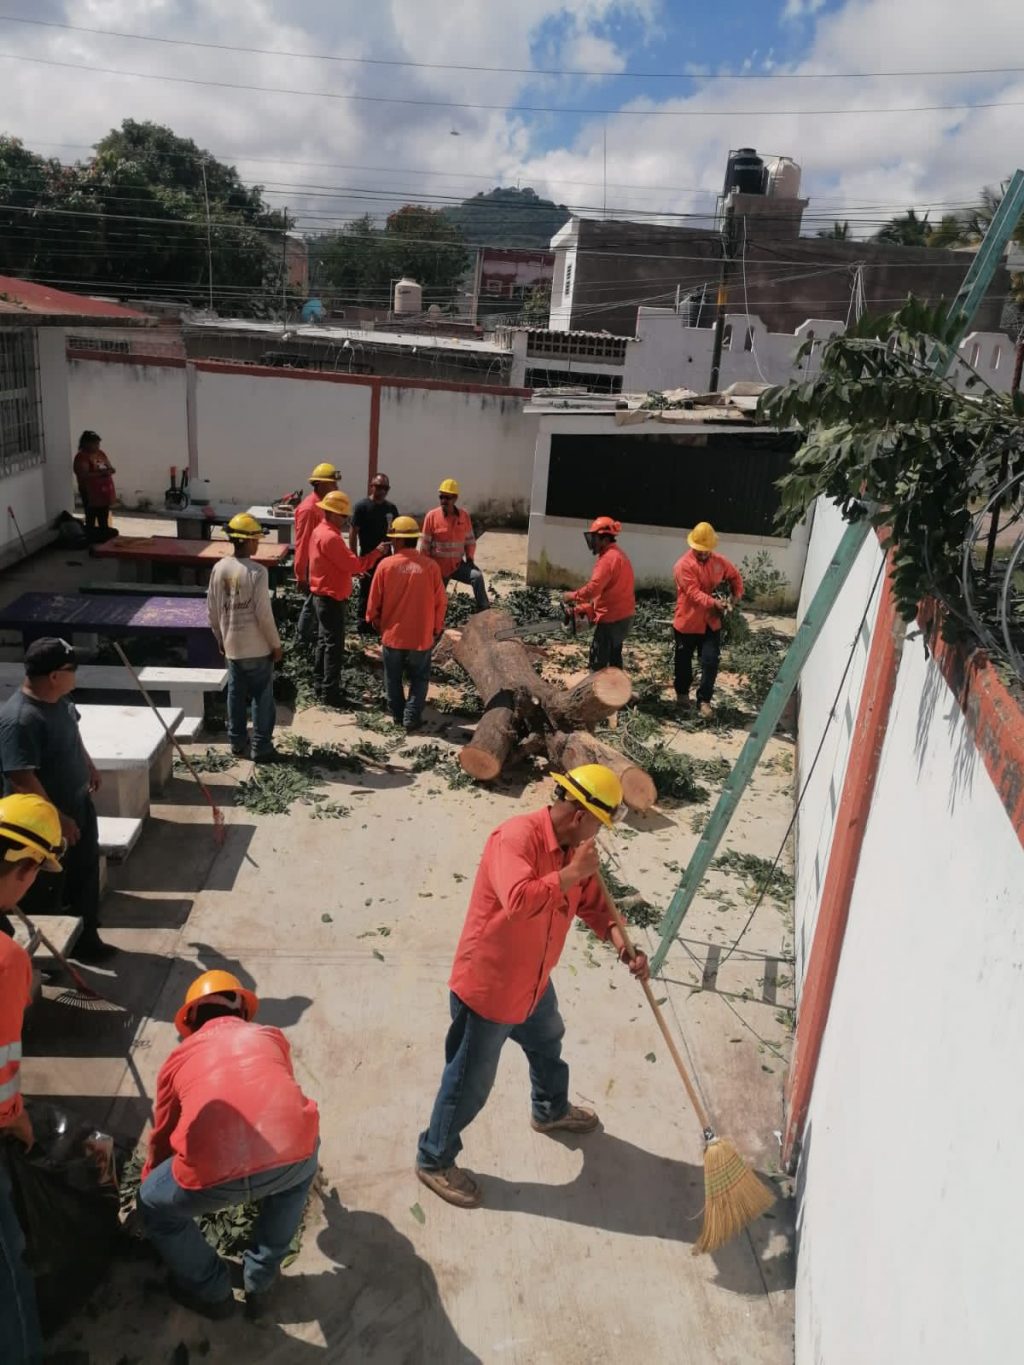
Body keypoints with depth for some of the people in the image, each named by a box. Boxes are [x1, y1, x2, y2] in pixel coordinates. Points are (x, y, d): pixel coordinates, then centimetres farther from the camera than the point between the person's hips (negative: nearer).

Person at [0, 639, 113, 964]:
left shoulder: (59, 699, -3)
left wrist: (89, 766, 27)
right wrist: (58, 819, -27)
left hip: (79, 806, 9)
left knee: (84, 877, 21)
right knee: (47, 891, 9)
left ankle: (85, 938, 39)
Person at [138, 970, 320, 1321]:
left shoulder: (180, 1056, 27)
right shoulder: (271, 1037, 30)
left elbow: (162, 1136, 41)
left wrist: (148, 1180, 63)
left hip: (213, 1175, -1)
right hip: (291, 1153, 1)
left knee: (153, 1207, 32)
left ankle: (212, 1292, 42)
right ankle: (260, 1282, 43)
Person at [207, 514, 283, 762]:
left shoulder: (219, 568, -1)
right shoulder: (257, 572, -19)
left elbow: (212, 609, 5)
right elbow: (264, 614, -18)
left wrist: (220, 639, 18)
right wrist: (276, 644, -7)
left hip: (231, 645, 6)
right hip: (257, 647, -6)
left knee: (236, 694, 17)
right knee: (262, 697, 5)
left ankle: (237, 740, 27)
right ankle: (261, 747, 10)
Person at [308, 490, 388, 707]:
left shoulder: (321, 531, 11)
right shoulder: (330, 537, -22)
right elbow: (353, 564, -23)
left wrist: (357, 569, 5)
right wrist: (377, 552, -14)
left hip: (324, 596, 11)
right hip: (331, 598, -11)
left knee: (325, 641, 17)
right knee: (334, 645, -5)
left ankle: (320, 686, 25)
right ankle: (330, 694, -1)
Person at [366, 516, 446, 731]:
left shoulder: (385, 565, -11)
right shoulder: (430, 566, -11)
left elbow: (374, 601, -2)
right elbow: (441, 602, -3)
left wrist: (375, 621, 18)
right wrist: (436, 628, 13)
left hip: (392, 635, 1)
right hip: (421, 636, 0)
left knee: (393, 679, 18)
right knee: (419, 678, 15)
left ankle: (397, 714, 27)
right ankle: (412, 717, 10)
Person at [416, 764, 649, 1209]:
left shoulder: (573, 846, -3)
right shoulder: (517, 835, -31)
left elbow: (592, 902, 8)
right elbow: (518, 900, -45)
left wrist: (621, 942, -8)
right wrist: (571, 873, -34)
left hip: (532, 982, 9)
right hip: (486, 986, -9)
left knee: (548, 1046, 33)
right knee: (470, 1083, 9)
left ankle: (551, 1110, 62)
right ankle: (434, 1159, 32)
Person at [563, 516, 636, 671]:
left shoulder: (608, 558, -19)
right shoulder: (618, 555, 14)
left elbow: (593, 588, -28)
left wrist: (572, 596, -12)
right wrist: (588, 608, 11)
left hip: (611, 618, -10)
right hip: (624, 615, 10)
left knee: (598, 659, -3)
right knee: (614, 654, 20)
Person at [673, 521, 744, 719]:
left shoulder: (719, 562, 0)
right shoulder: (684, 565, -18)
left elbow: (735, 576, 18)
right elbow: (694, 593, -26)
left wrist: (736, 596, 3)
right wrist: (714, 603, -39)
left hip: (711, 622, 3)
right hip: (687, 622, -3)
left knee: (711, 662, 0)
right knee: (684, 662, 13)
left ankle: (704, 699, 13)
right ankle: (682, 693, 35)